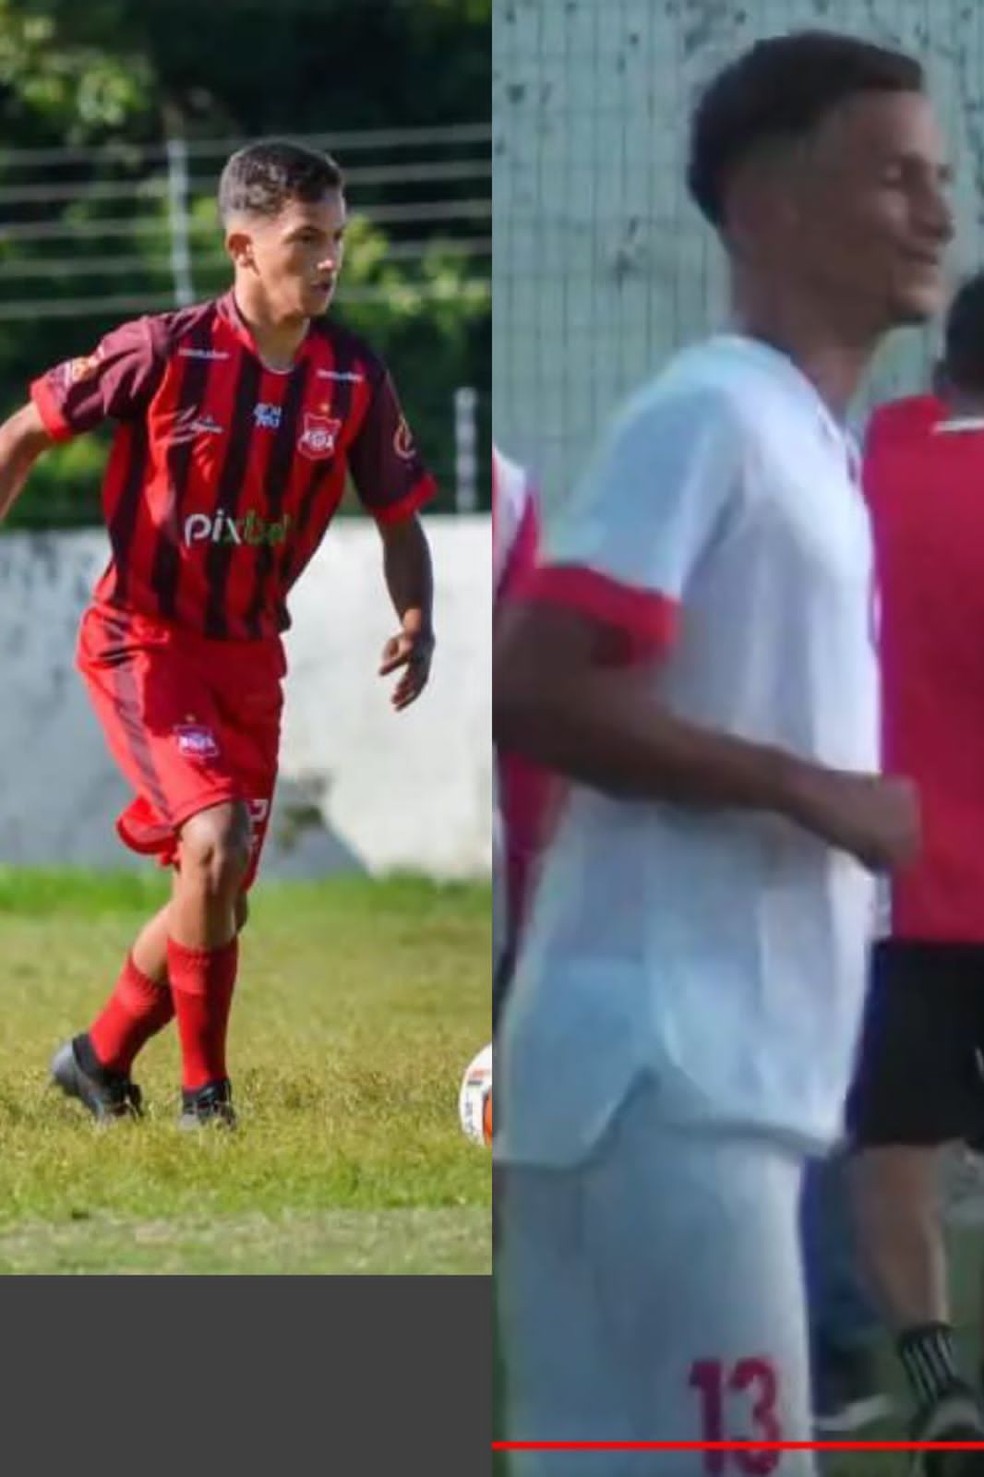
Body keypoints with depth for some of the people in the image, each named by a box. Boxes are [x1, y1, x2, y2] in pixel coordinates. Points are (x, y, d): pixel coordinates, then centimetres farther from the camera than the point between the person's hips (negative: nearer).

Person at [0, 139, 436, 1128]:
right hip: (143, 640, -5)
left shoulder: (353, 379, -5)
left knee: (219, 899, 8)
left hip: (250, 653, 5)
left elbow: (400, 516, 7)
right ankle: (203, 1091, -9)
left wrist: (417, 622, -12)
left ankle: (101, 1060, 32)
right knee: (216, 839, -24)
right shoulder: (167, 352, -17)